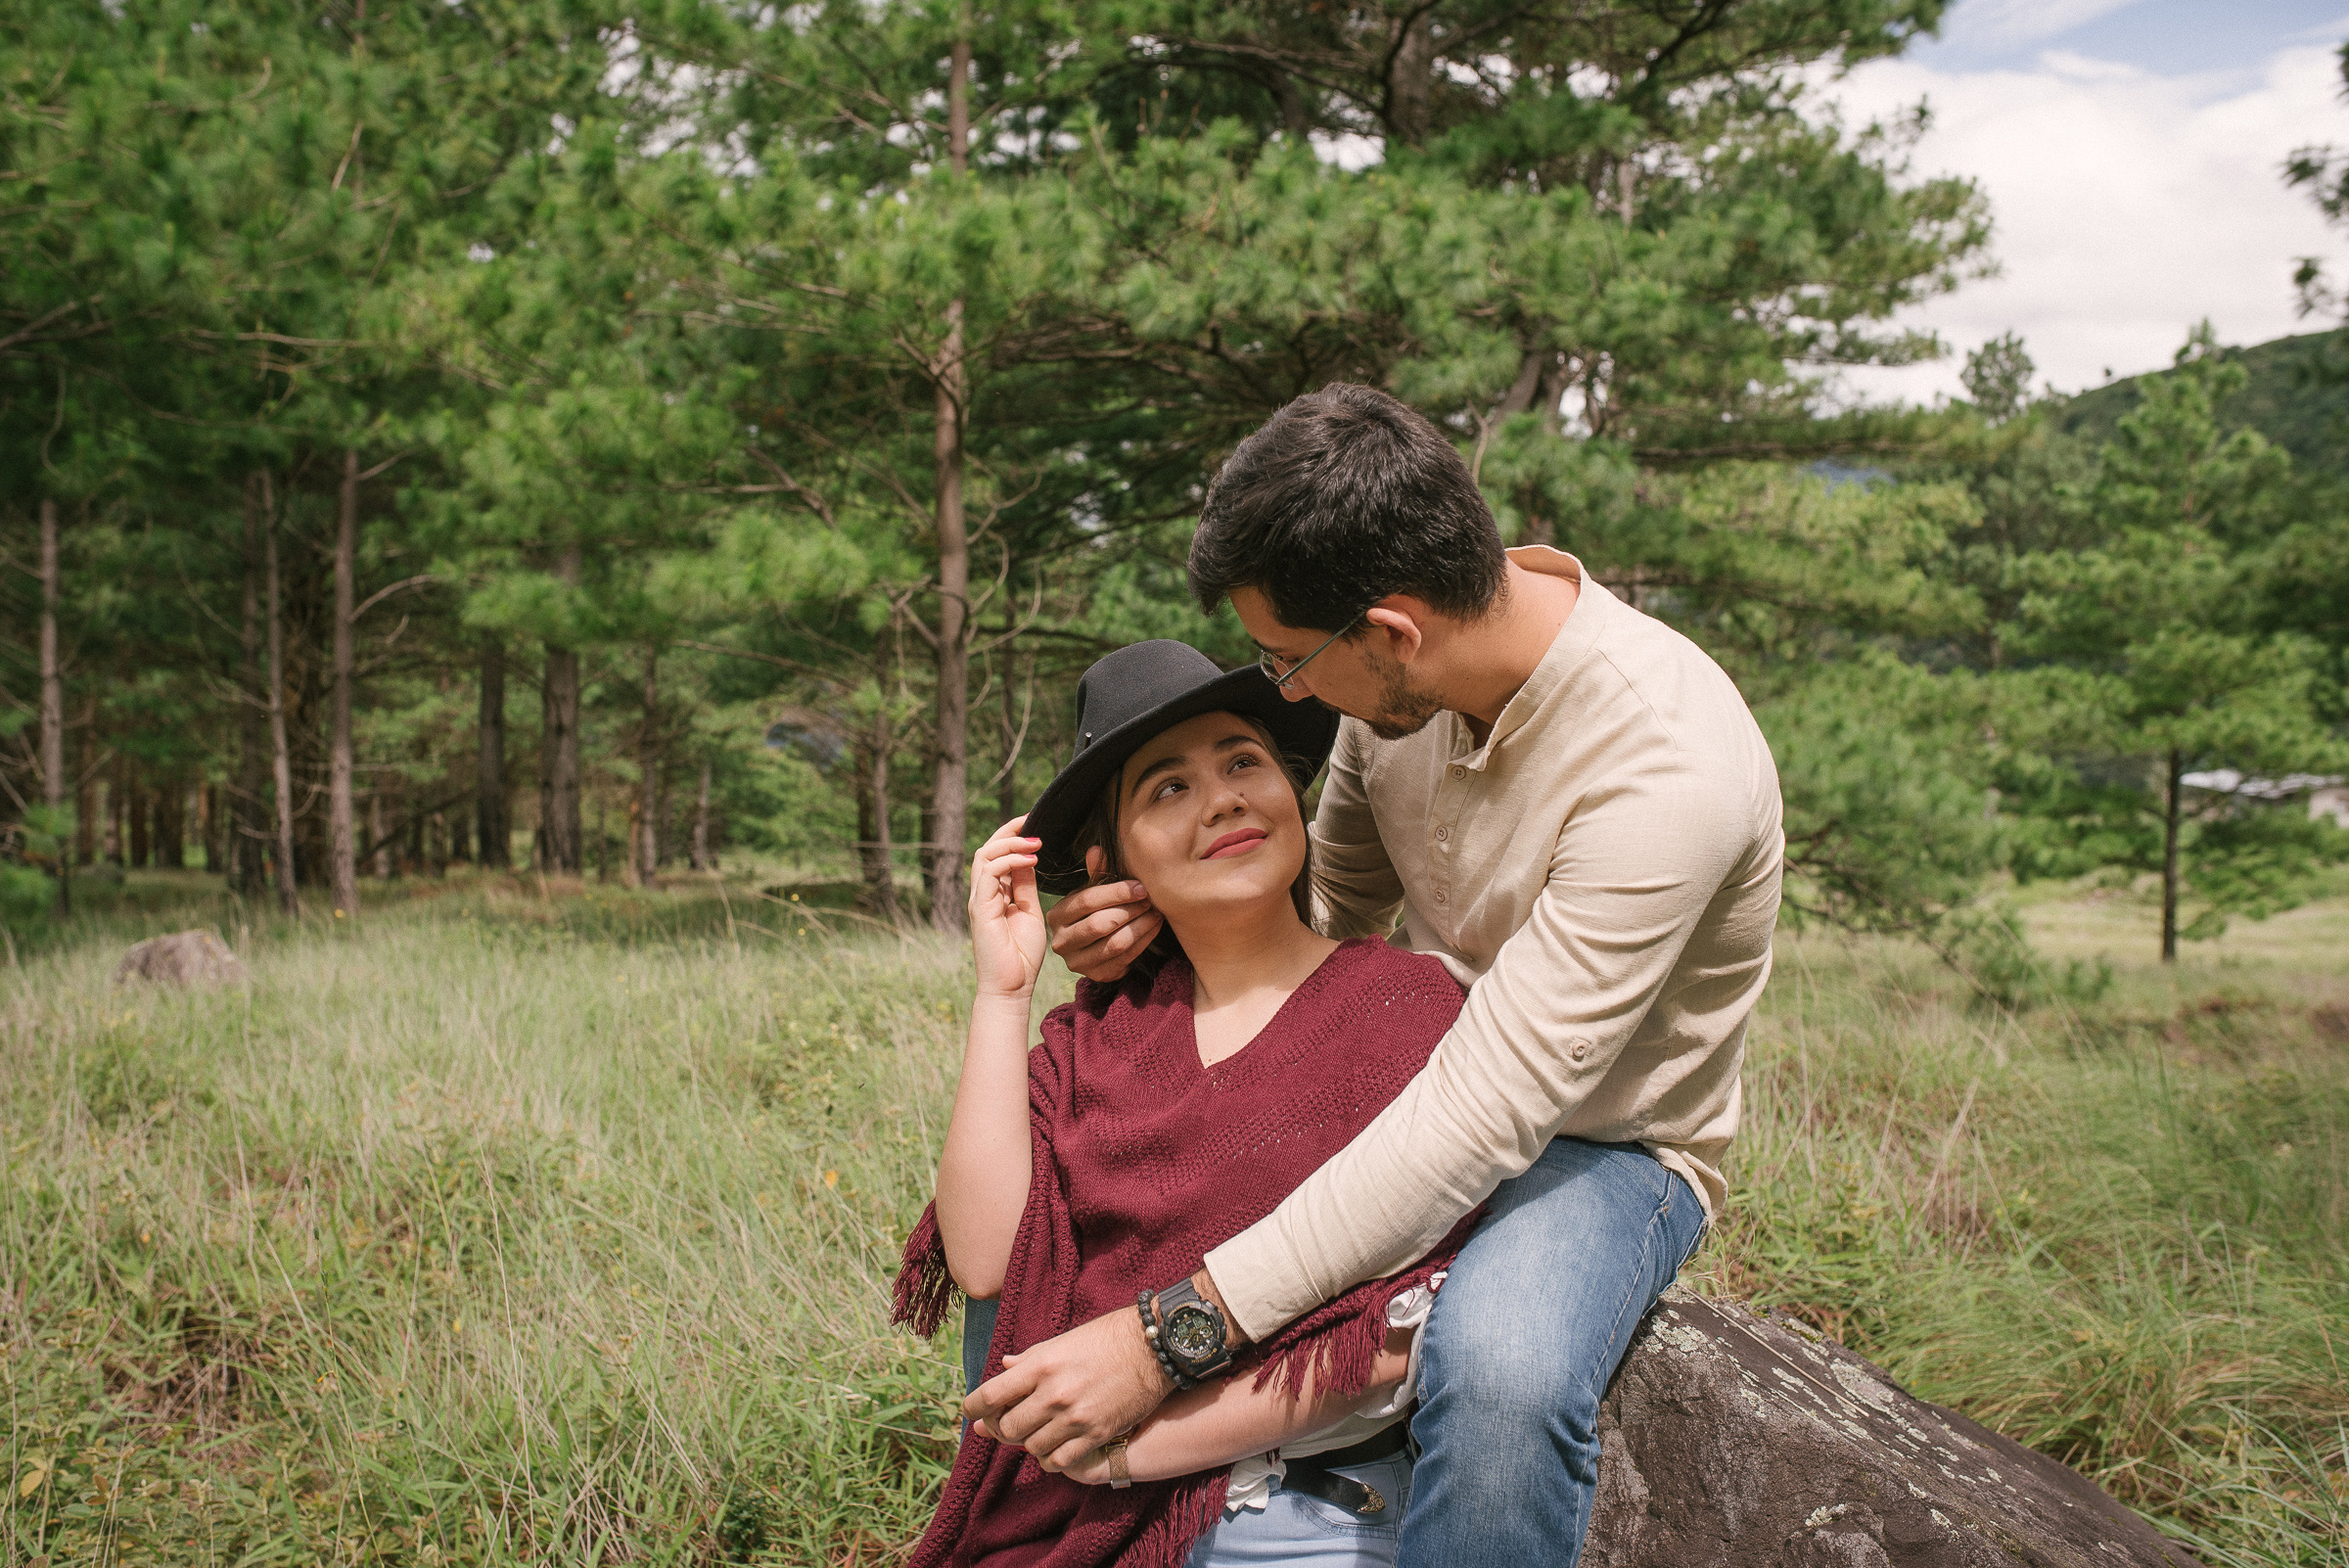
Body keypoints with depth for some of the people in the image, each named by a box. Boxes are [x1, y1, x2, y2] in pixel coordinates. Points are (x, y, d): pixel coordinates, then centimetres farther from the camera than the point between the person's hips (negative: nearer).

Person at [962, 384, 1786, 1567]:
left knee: (1501, 1376, -40)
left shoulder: (1666, 765, -33)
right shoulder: (1405, 661, -11)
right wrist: (1167, 922, -15)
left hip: (1599, 1145, -7)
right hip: (1419, 1080, 7)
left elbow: (1486, 1117, -37)